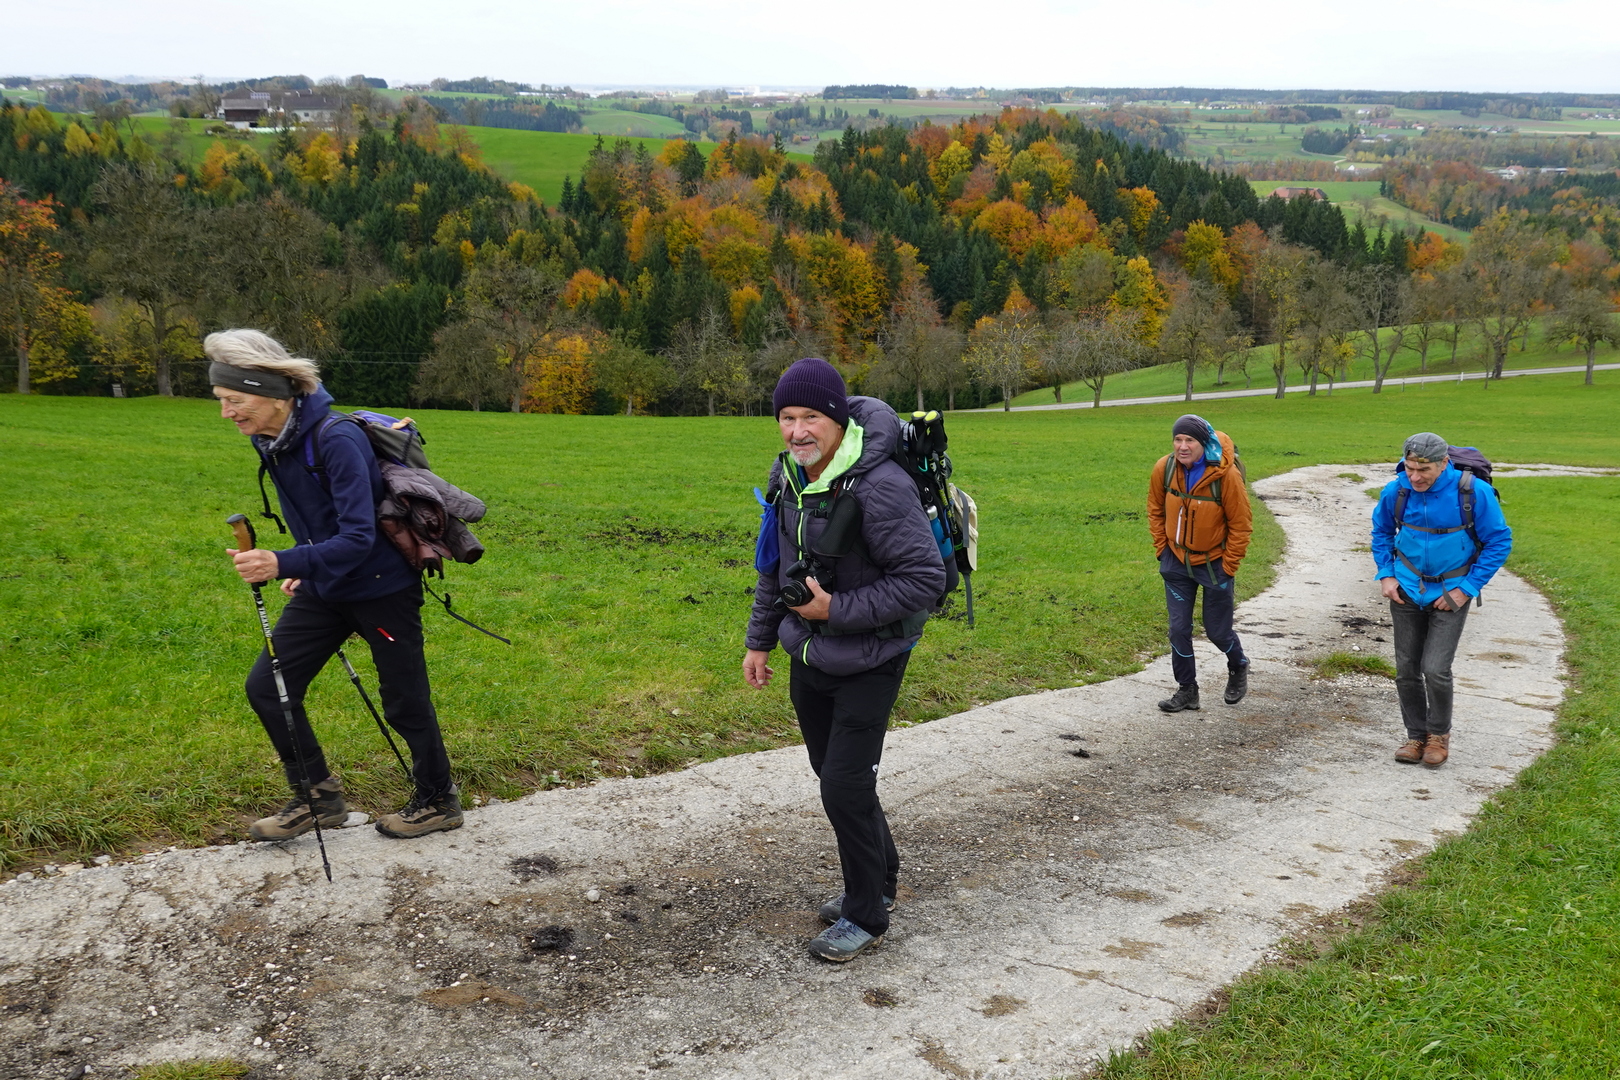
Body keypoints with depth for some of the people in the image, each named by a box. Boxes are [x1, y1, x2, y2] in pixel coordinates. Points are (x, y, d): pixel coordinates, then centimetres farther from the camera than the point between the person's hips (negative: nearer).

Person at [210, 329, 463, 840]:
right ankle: (316, 796, 18)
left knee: (404, 702, 5)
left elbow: (358, 539, -31)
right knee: (267, 685, 3)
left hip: (382, 587, -8)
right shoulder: (271, 440, -2)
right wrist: (305, 570, 15)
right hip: (324, 588, 8)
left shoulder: (337, 440, -27)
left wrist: (283, 563, -41)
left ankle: (438, 802, 27)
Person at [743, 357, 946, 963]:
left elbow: (926, 578, -25)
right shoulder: (787, 474, -1)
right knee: (832, 774, 19)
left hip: (867, 663, -8)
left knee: (845, 786, -6)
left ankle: (866, 915, 15)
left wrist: (839, 610, -24)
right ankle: (880, 879, 40)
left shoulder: (880, 486, -27)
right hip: (807, 656, 8)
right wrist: (760, 639, 15)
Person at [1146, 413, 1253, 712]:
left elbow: (1240, 524, -13)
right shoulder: (1164, 468, -12)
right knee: (1178, 628, 3)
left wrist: (1228, 566, -11)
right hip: (1176, 563, 3)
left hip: (1214, 563, -3)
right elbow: (1156, 510, 6)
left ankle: (1239, 668, 39)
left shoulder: (1226, 474, -22)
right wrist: (1162, 549, 3)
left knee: (1217, 630, 8)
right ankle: (1187, 689, 18)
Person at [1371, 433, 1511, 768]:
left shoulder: (1474, 492, -19)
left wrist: (1466, 589, -11)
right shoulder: (1396, 491, -10)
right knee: (1406, 669, 6)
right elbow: (1381, 531, 11)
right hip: (1406, 588, 3)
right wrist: (1386, 575, 1)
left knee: (1435, 669, -11)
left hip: (1450, 592, -3)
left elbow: (1500, 542, -8)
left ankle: (1439, 734, 14)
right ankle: (1416, 735, 24)